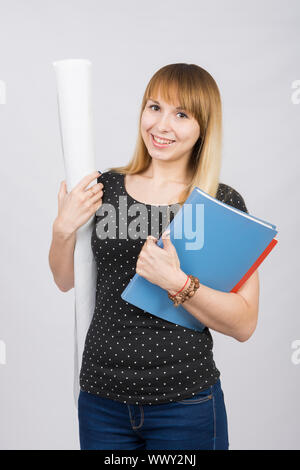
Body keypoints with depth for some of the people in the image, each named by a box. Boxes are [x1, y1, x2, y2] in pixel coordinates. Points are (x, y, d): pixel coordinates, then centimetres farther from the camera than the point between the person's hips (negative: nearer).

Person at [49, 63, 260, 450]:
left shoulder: (224, 204, -8)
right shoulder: (105, 187, 2)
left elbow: (244, 324, -10)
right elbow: (65, 280, 11)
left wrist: (176, 282, -24)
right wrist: (63, 227, -7)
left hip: (184, 404, -3)